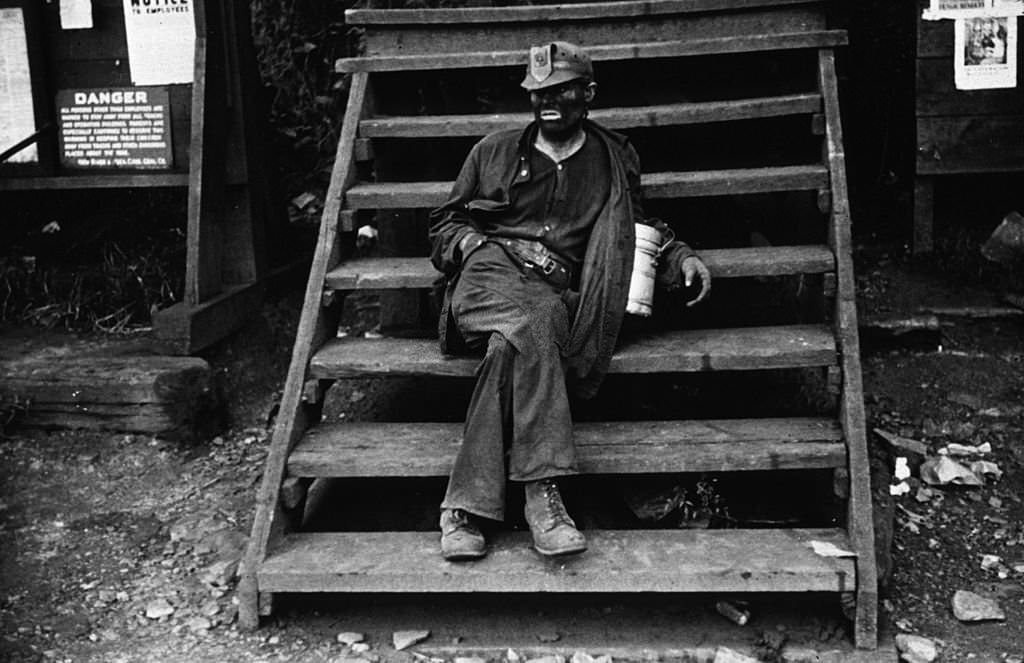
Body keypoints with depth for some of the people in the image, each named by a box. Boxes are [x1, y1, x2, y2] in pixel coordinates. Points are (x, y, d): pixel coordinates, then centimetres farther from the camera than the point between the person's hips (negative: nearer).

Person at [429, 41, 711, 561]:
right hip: (489, 273, 0)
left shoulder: (614, 162, 25)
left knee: (509, 347, -36)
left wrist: (681, 257, 13)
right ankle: (542, 491, -43)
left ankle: (466, 505, -40)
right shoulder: (495, 152, 24)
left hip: (558, 291, 1)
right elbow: (444, 223, 26)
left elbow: (635, 236, 32)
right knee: (528, 326, -38)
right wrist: (469, 240, 4)